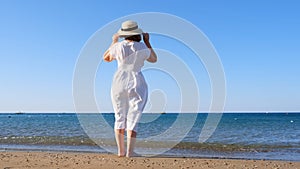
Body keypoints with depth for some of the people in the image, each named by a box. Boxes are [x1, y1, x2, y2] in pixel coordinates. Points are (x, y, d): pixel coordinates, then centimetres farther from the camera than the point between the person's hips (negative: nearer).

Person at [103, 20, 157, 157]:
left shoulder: (118, 46, -3)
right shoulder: (143, 48, -5)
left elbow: (106, 58, 15)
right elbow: (154, 59, 14)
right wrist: (147, 42, 18)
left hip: (119, 83, 2)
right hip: (137, 85, -2)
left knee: (119, 118, 12)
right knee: (133, 119, 1)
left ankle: (120, 151, 12)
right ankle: (129, 152, -2)